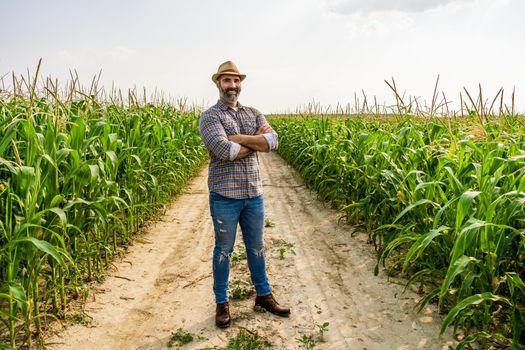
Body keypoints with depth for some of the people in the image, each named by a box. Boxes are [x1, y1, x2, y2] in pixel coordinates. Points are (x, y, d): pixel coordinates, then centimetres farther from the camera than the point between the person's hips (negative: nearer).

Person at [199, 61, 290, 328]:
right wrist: (255, 140, -11)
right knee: (224, 250, 8)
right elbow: (224, 151, -23)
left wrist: (239, 138, -17)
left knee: (256, 247, 16)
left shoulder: (254, 114, 11)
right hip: (224, 195, -5)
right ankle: (222, 303, 24)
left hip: (254, 193, 5)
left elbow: (272, 141, -7)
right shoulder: (210, 116, -6)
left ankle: (263, 295, 33)